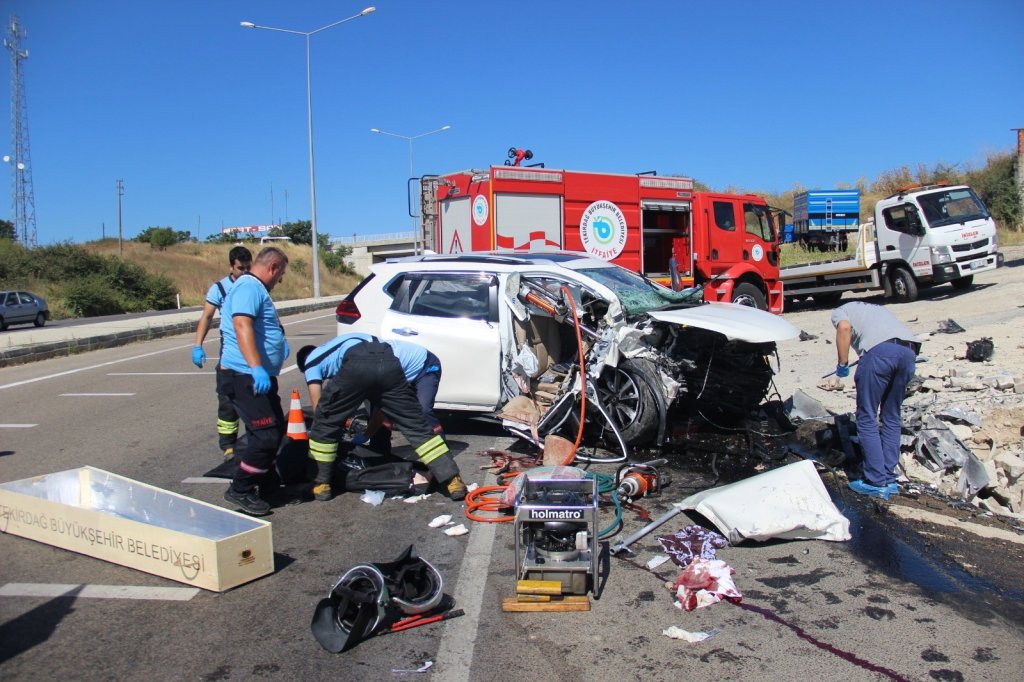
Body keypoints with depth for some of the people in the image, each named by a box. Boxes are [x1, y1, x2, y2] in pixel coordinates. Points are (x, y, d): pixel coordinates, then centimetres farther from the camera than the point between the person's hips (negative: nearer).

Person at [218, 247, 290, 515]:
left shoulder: (256, 289, 20)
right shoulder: (249, 286, -14)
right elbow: (242, 325, -28)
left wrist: (280, 339, 23)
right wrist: (256, 367, -37)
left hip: (259, 376, 11)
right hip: (246, 377, -11)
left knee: (275, 430, 18)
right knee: (266, 435, -11)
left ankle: (267, 483, 32)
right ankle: (240, 490, 0)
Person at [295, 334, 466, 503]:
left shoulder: (311, 359, 32)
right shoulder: (342, 343, 47)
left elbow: (319, 408, 25)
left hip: (358, 366, -4)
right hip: (390, 364, 5)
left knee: (325, 420, 19)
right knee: (417, 424, 12)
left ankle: (321, 484, 24)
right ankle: (453, 481, 8)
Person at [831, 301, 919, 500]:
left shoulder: (839, 311, 23)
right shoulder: (877, 309, 41)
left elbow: (844, 327, -1)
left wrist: (842, 364, 6)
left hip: (880, 349, -6)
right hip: (909, 351, 6)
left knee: (867, 419, 5)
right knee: (892, 418, 18)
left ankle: (876, 483, 6)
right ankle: (889, 480, 22)